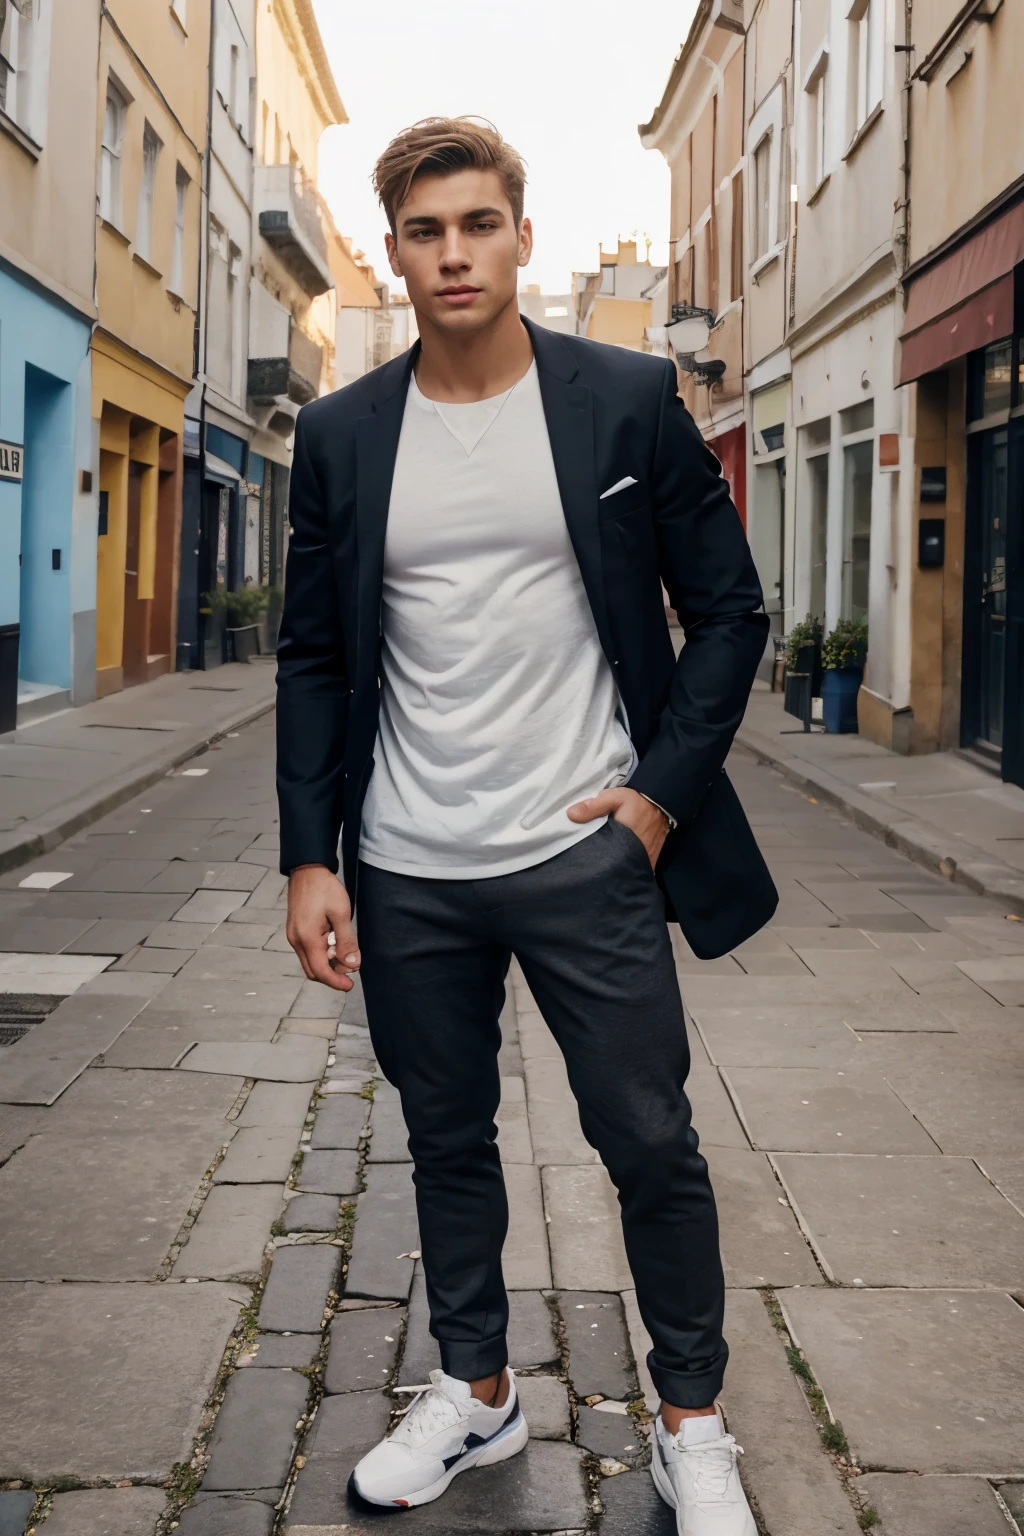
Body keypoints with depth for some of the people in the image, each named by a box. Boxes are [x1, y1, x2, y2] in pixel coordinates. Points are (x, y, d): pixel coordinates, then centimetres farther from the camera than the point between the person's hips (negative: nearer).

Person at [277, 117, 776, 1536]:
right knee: (447, 1142, 15)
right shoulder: (343, 435, 4)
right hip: (407, 877, 3)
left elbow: (726, 609, 1)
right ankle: (476, 1392, 35)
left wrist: (664, 791, -7)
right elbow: (315, 658, 6)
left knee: (652, 1146, 4)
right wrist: (310, 856, -1)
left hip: (585, 856, -2)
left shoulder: (628, 402, -2)